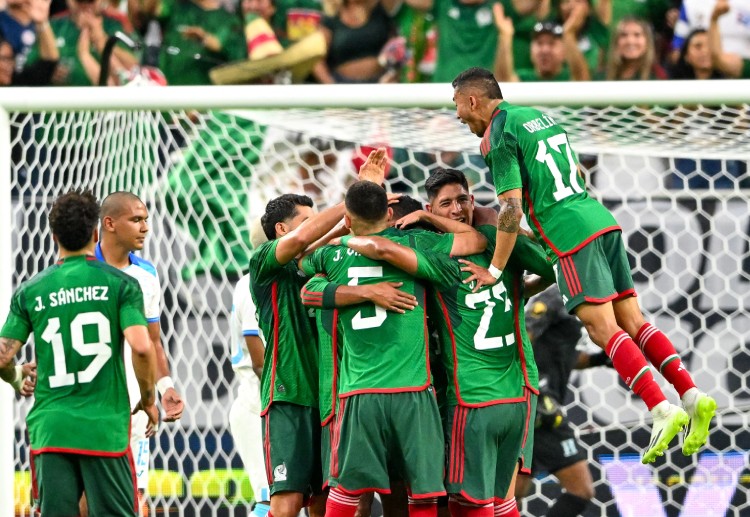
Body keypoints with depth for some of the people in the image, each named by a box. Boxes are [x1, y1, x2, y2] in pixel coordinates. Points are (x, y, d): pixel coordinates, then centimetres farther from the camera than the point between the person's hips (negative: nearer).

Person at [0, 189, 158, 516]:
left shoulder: (29, 291, 5)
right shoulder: (120, 284, -1)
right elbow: (141, 347, -13)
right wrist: (148, 400, 3)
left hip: (50, 428, 2)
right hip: (105, 428, -2)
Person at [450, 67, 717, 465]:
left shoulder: (497, 138, -6)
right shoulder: (538, 116, 21)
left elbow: (512, 210, -13)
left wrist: (495, 270, -6)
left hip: (571, 235, -8)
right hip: (602, 220, 8)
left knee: (603, 328, -10)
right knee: (632, 321, 7)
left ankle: (661, 410, -21)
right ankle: (692, 395, -5)